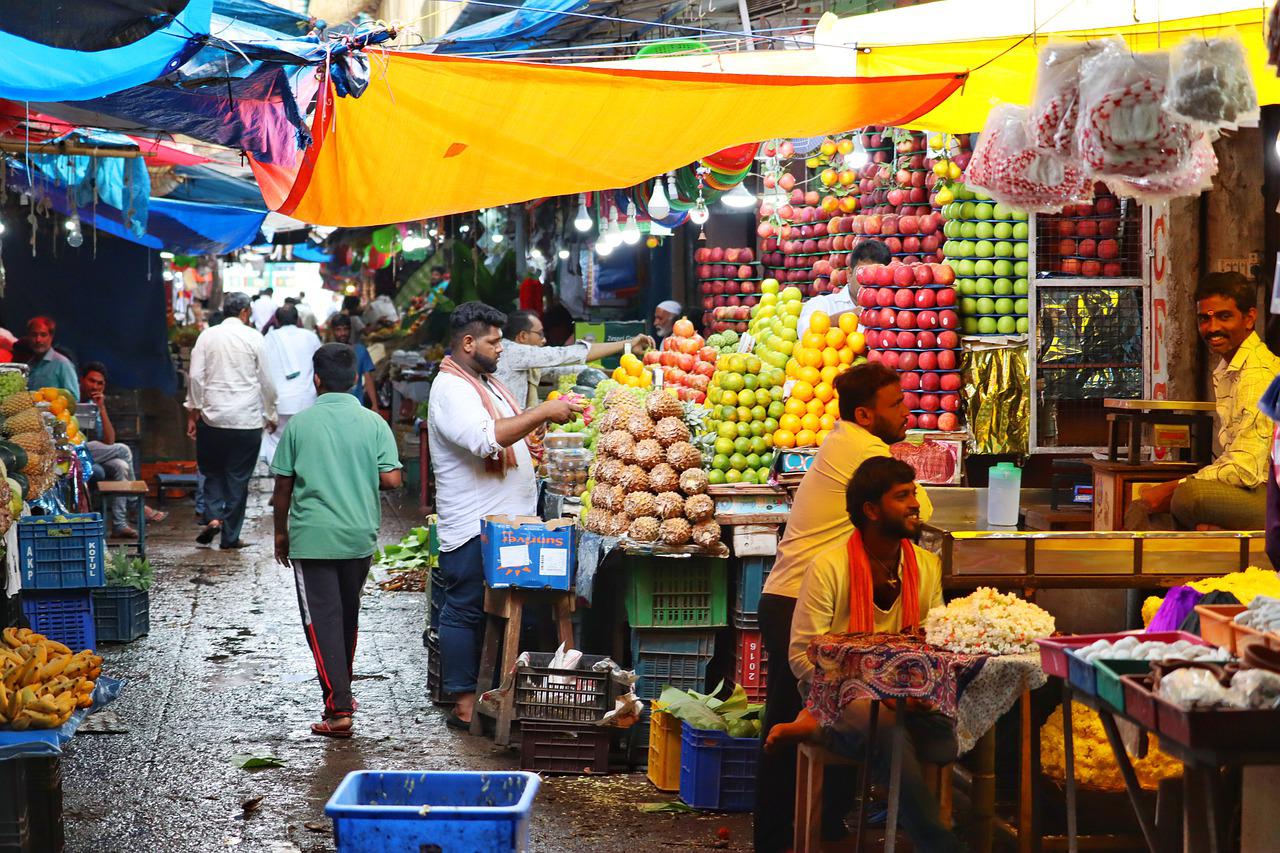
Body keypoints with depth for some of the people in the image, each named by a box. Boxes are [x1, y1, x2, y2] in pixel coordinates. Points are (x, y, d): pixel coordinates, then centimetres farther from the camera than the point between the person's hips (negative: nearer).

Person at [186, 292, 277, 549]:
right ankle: (230, 535, 10)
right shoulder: (253, 338, -2)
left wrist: (193, 412, 6)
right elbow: (265, 381, 2)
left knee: (212, 472, 18)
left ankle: (213, 516, -3)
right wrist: (270, 414, 13)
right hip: (247, 419, -1)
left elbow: (196, 376, -1)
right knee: (238, 478, 6)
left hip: (212, 417, 1)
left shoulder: (207, 336, 3)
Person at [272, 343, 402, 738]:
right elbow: (391, 479, -7)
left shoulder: (299, 424, -4)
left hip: (312, 538, -3)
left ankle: (339, 709, -11)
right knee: (347, 616, 19)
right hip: (359, 536, 3)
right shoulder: (373, 423, -2)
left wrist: (281, 532, 13)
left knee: (321, 620, -2)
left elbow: (283, 486, 0)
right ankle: (341, 693, 33)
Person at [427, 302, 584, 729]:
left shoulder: (484, 382, 19)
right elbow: (486, 438, -29)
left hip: (505, 520, 10)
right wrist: (544, 412, -27)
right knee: (466, 611, -2)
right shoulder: (450, 389, -14)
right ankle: (464, 705, 3)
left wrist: (547, 419, 14)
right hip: (474, 527, -10)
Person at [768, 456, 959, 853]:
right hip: (839, 698, -5)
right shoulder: (829, 566, -7)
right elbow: (802, 656, -9)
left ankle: (815, 729, -16)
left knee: (956, 736, -29)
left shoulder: (926, 565, 9)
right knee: (882, 725, -40)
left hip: (902, 703, 5)